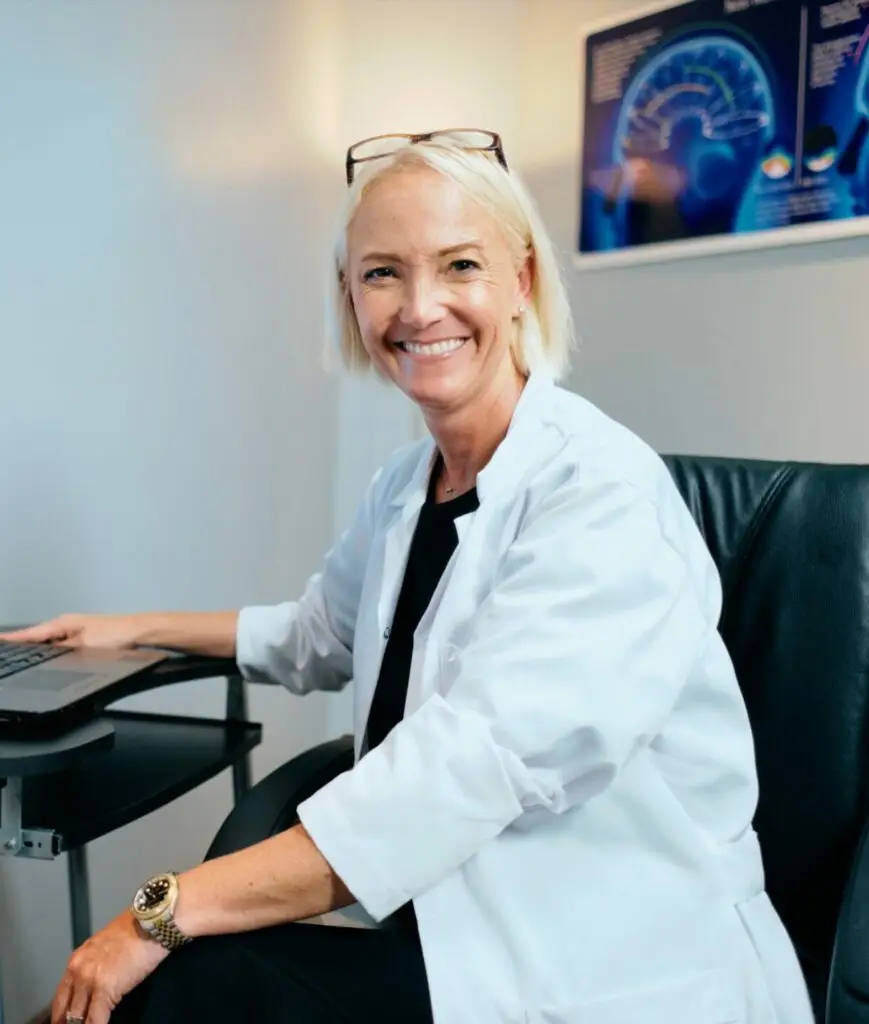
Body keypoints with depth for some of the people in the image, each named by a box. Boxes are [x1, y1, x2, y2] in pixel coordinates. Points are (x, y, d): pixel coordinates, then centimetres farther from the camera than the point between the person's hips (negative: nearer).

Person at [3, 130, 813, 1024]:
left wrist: (169, 911, -26)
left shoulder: (603, 490, -18)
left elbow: (472, 765, -28)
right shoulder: (403, 486, 6)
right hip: (462, 930, 6)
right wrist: (137, 630, 29)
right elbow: (318, 638, 27)